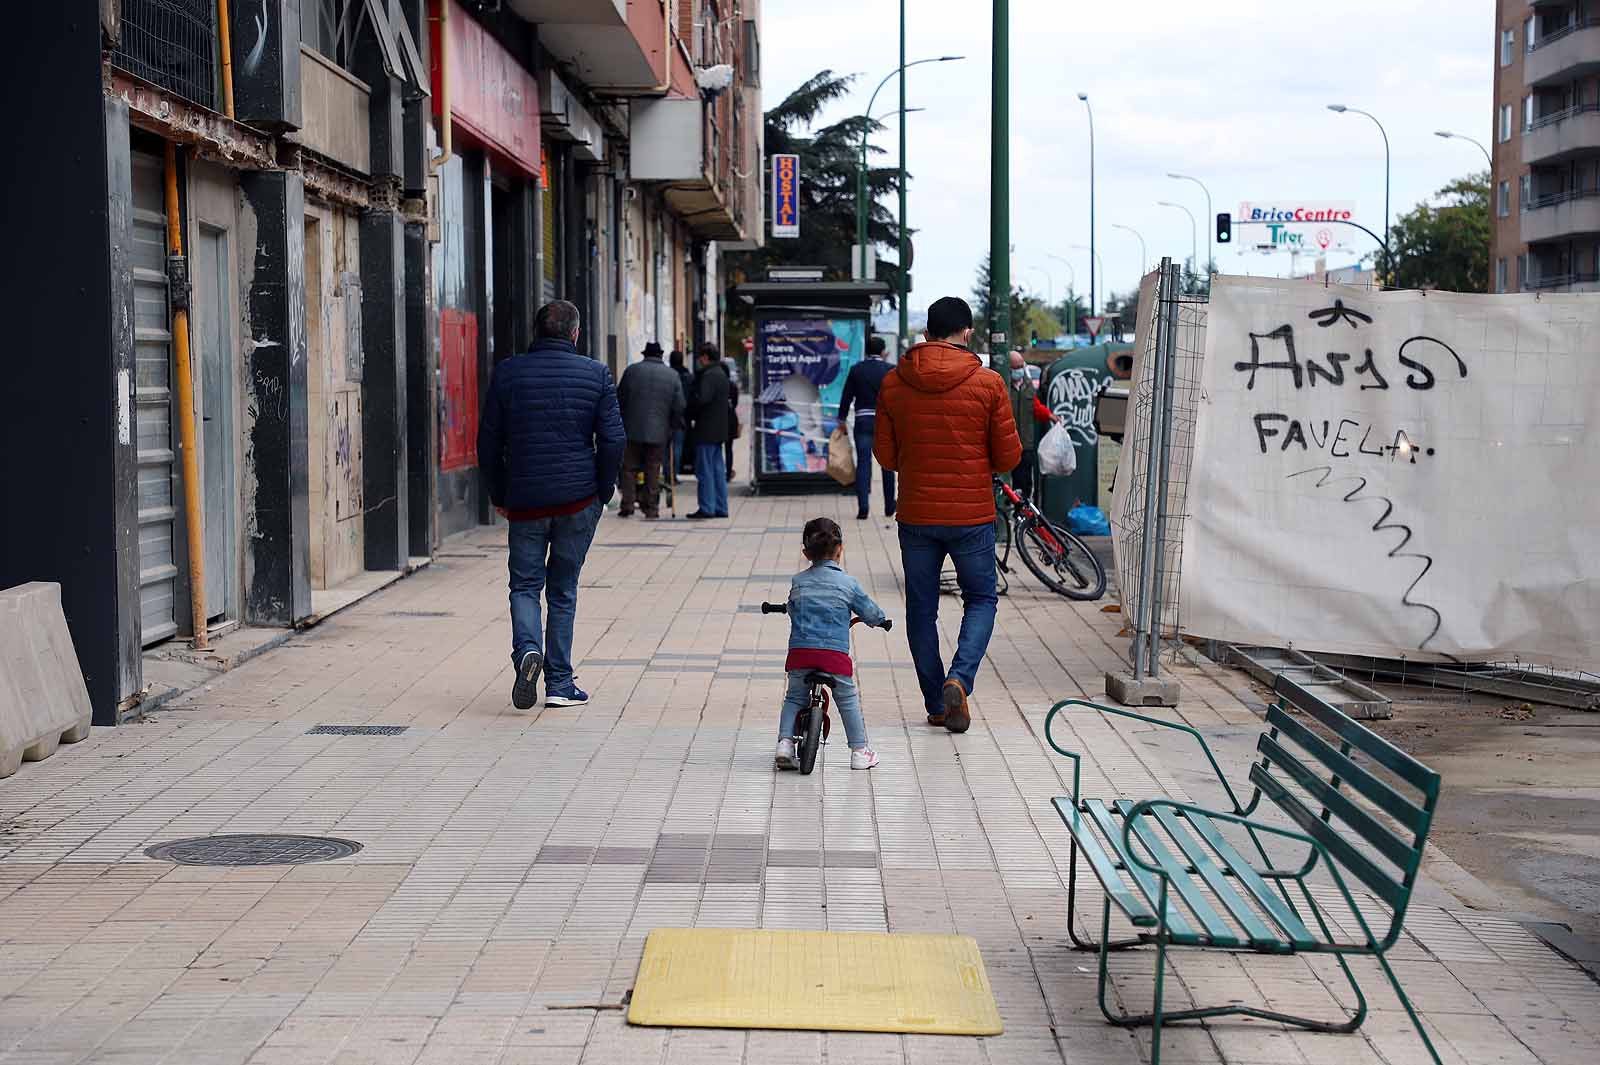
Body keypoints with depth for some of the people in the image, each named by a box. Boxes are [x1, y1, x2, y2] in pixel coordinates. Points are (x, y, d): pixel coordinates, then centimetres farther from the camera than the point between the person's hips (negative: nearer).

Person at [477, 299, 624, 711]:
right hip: (579, 499, 0)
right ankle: (559, 683, 10)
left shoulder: (507, 373, 1)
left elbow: (488, 442, 2)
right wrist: (603, 492, 8)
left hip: (525, 501, 0)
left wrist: (499, 496, 12)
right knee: (563, 590, 10)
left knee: (524, 584, 10)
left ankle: (527, 651, -17)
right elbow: (612, 440, -4)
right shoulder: (596, 374, 0)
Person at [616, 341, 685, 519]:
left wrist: (623, 422, 15)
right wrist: (670, 427, 13)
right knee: (653, 471, 7)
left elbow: (620, 399, 4)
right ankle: (651, 509, 7)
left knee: (629, 468, 8)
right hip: (659, 432, 1)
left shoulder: (632, 371, 0)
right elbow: (679, 407, 1)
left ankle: (627, 505, 2)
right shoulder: (672, 375, 1)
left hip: (633, 430, -1)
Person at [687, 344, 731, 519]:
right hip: (719, 430, 10)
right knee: (718, 470, 12)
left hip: (707, 431, -10)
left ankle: (707, 508, -6)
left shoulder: (709, 375, -14)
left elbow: (702, 399, -25)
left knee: (705, 471, -6)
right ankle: (720, 508, 15)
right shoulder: (721, 374, 16)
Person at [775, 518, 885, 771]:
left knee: (794, 698, 19)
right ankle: (859, 751, 17)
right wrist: (879, 619, 32)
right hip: (835, 653, -2)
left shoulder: (798, 582, 8)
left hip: (800, 652, 2)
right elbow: (872, 614, 10)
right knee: (848, 700, 14)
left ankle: (785, 743, 5)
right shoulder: (847, 583, 2)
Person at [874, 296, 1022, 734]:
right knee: (981, 599, 14)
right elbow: (1008, 457, -4)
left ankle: (936, 703, 16)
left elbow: (885, 455, 3)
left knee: (921, 608, 14)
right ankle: (960, 678, -8)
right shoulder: (988, 383, -8)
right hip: (973, 516, -2)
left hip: (916, 515, 2)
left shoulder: (893, 384, -2)